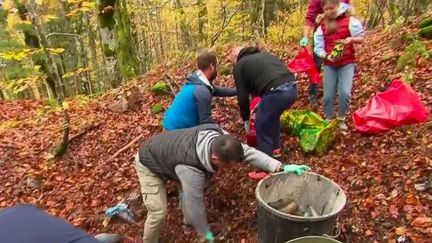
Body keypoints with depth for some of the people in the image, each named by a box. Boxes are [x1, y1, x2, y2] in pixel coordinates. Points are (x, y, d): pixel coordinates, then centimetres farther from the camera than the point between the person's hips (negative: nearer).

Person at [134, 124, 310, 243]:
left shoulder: (217, 136, -25)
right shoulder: (191, 171, -43)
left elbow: (247, 151, -20)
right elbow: (195, 205, -29)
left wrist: (280, 167, -29)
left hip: (166, 153, 7)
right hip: (148, 164, -7)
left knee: (189, 188, 13)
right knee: (159, 212, -11)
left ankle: (188, 221, 36)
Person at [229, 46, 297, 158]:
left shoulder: (240, 66, 11)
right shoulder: (263, 54, 32)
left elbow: (242, 97, 10)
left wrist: (246, 120, 23)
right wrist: (262, 103, 42)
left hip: (276, 92, -8)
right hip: (292, 88, 8)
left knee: (262, 126, 12)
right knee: (272, 116, 30)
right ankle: (275, 149, 43)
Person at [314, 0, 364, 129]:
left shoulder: (349, 20, 1)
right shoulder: (322, 27, 6)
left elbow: (361, 38, -2)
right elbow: (318, 48, 1)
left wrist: (352, 39, -24)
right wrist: (327, 56, -19)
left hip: (347, 63, -2)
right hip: (329, 65, 2)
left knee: (345, 93, -15)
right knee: (328, 95, -3)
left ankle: (341, 119, 8)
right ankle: (329, 119, 17)